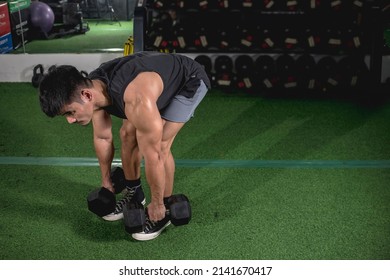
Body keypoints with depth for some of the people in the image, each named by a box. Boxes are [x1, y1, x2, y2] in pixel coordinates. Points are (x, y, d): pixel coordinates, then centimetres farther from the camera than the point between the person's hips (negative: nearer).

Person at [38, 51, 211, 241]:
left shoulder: (136, 102, -44)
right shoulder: (94, 87, -18)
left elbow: (153, 157, -33)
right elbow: (102, 138, -1)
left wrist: (156, 205, -19)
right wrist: (106, 181, 10)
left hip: (190, 81, -7)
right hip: (163, 74, 7)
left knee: (159, 146, -16)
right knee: (127, 134, 3)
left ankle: (165, 210, 3)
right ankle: (134, 194, 23)